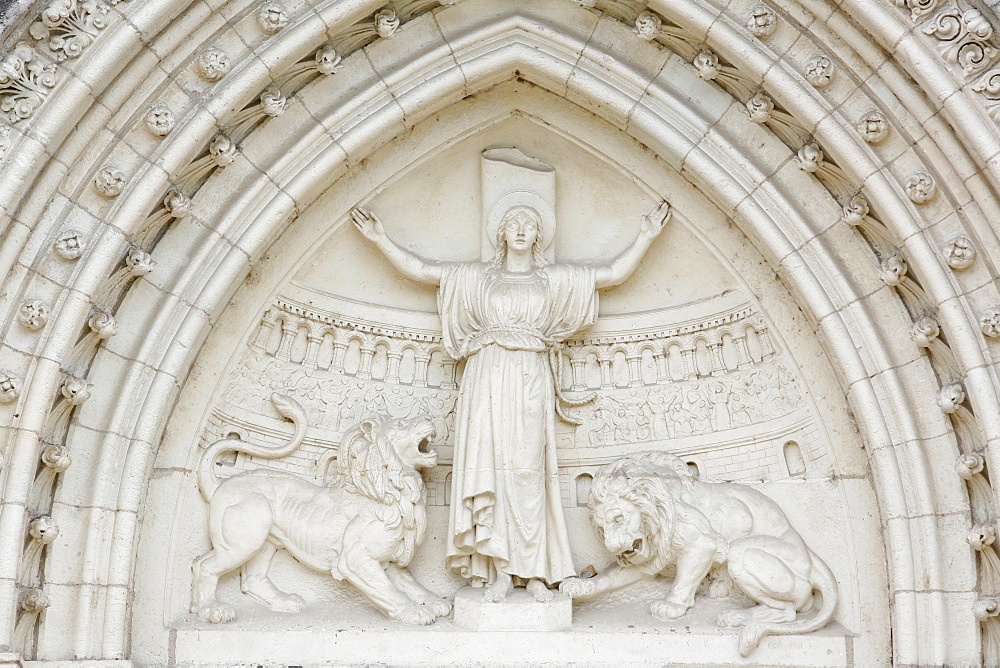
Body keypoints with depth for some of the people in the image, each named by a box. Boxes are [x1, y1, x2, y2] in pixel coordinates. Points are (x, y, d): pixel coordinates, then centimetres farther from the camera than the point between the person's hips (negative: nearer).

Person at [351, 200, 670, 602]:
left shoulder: (556, 279, 15)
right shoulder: (476, 276, 15)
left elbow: (615, 274, 14)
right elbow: (419, 270, 14)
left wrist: (646, 237, 12)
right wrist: (380, 239, 10)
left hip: (530, 380, 0)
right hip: (487, 378, 0)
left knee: (528, 471, -5)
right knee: (489, 468, -7)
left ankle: (534, 570, -3)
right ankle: (499, 571, -5)